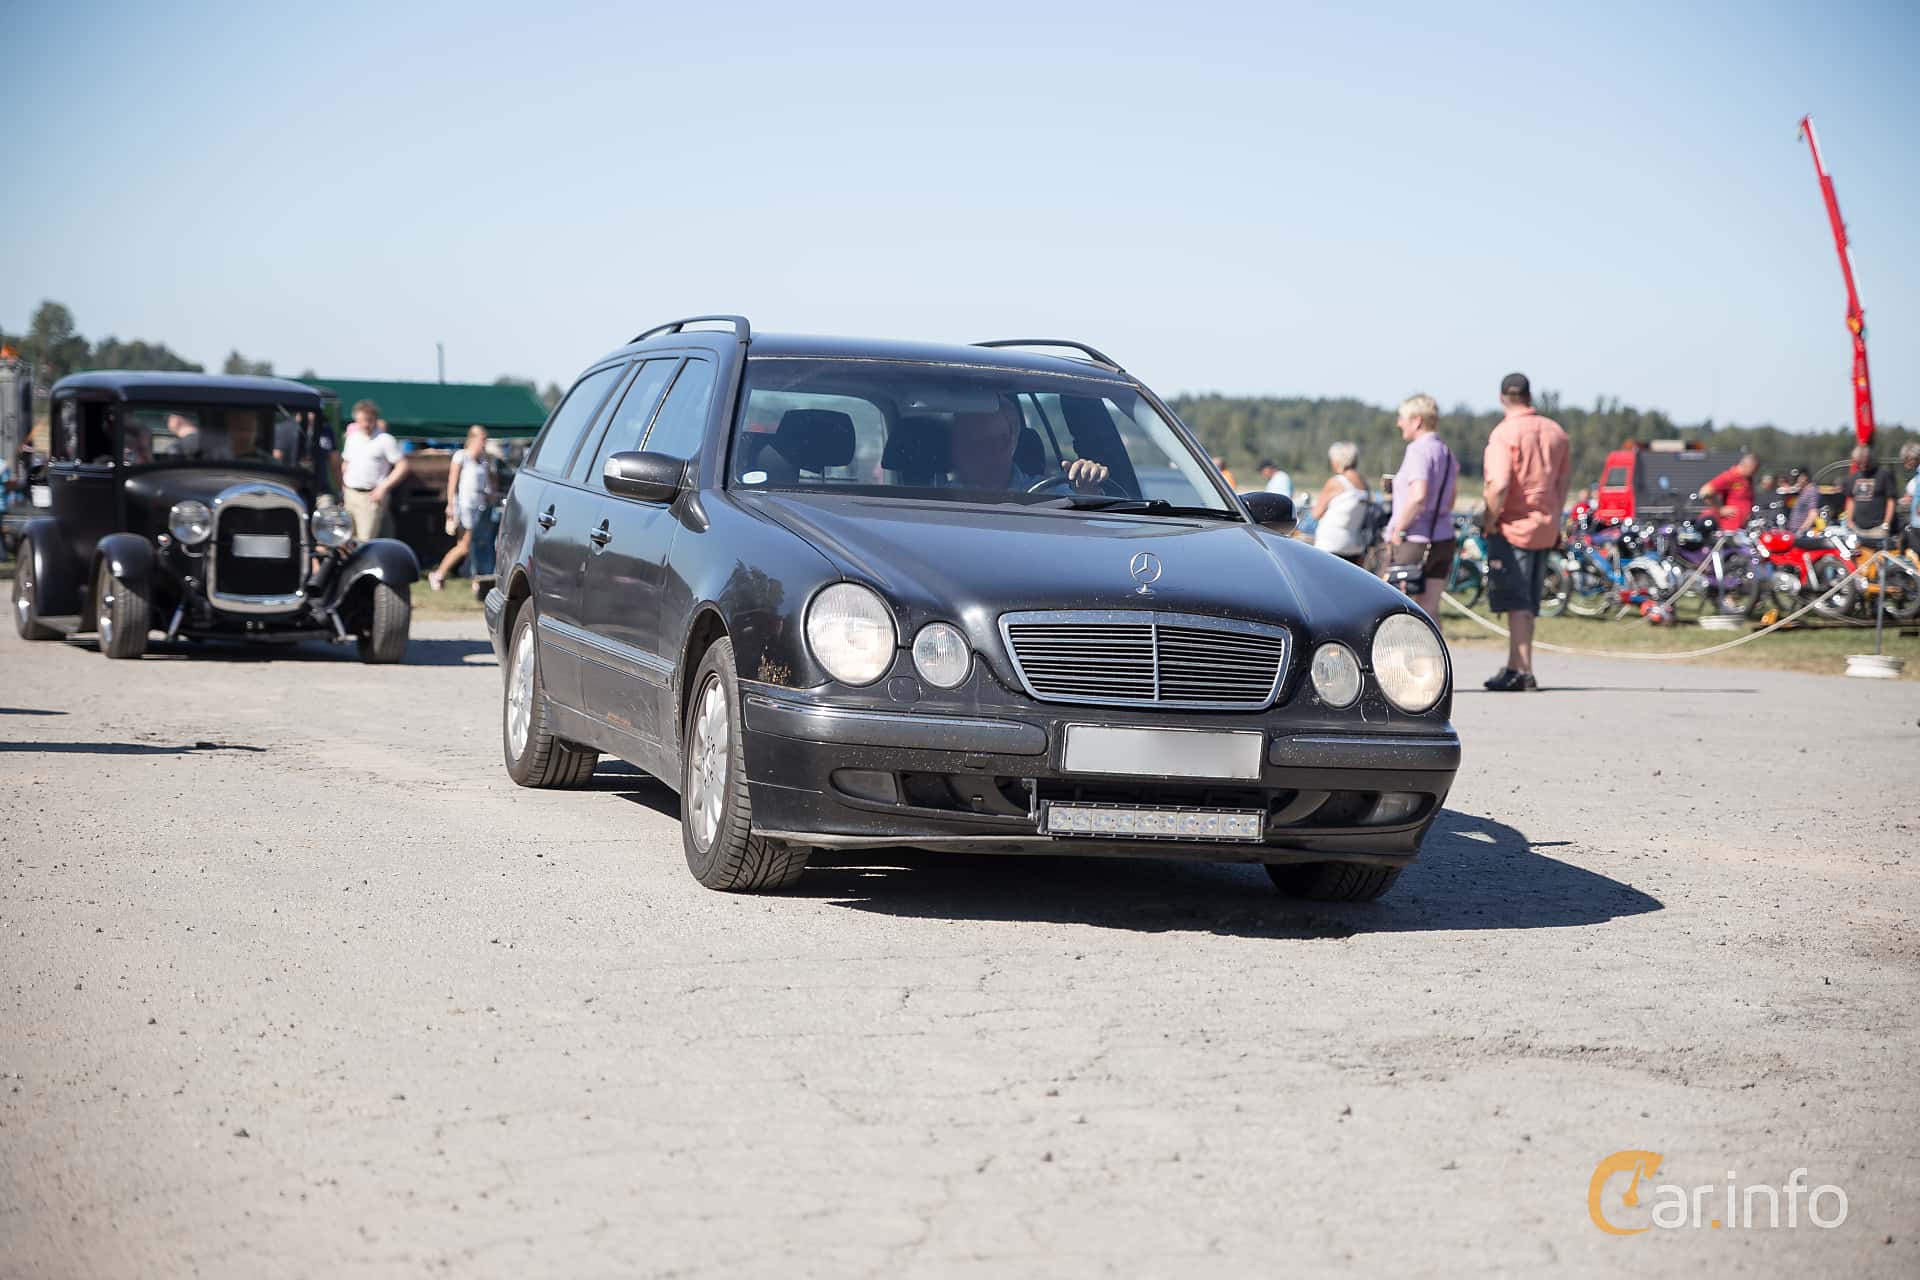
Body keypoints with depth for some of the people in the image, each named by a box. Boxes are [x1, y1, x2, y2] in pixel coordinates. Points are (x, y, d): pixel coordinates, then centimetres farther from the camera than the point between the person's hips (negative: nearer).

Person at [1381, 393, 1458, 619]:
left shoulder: (1418, 450, -14)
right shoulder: (1446, 452, 14)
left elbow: (1418, 496, -27)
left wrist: (1398, 529, -17)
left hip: (1413, 542, -8)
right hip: (1444, 539, 8)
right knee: (1430, 609, 9)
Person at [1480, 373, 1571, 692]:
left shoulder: (1505, 433, -14)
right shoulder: (1555, 431, 8)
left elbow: (1499, 485, -23)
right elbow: (1564, 479, 15)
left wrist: (1489, 522, -12)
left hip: (1513, 526, -7)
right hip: (1545, 527, 7)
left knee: (1517, 605, -4)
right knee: (1527, 604, 14)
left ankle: (1523, 672, -6)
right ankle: (1515, 666, 20)